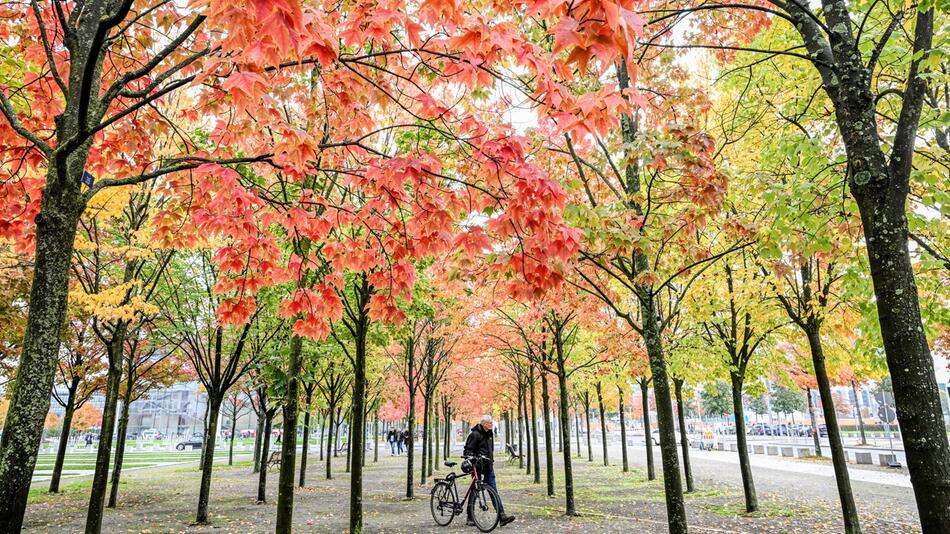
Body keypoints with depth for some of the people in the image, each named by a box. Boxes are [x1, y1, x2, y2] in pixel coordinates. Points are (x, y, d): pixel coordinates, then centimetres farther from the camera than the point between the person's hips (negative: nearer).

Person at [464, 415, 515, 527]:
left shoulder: (490, 434, 13)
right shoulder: (475, 434, -12)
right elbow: (468, 450, -11)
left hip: (488, 466, 7)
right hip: (478, 466, -7)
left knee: (494, 490, 0)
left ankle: (502, 516, -4)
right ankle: (470, 518, 14)